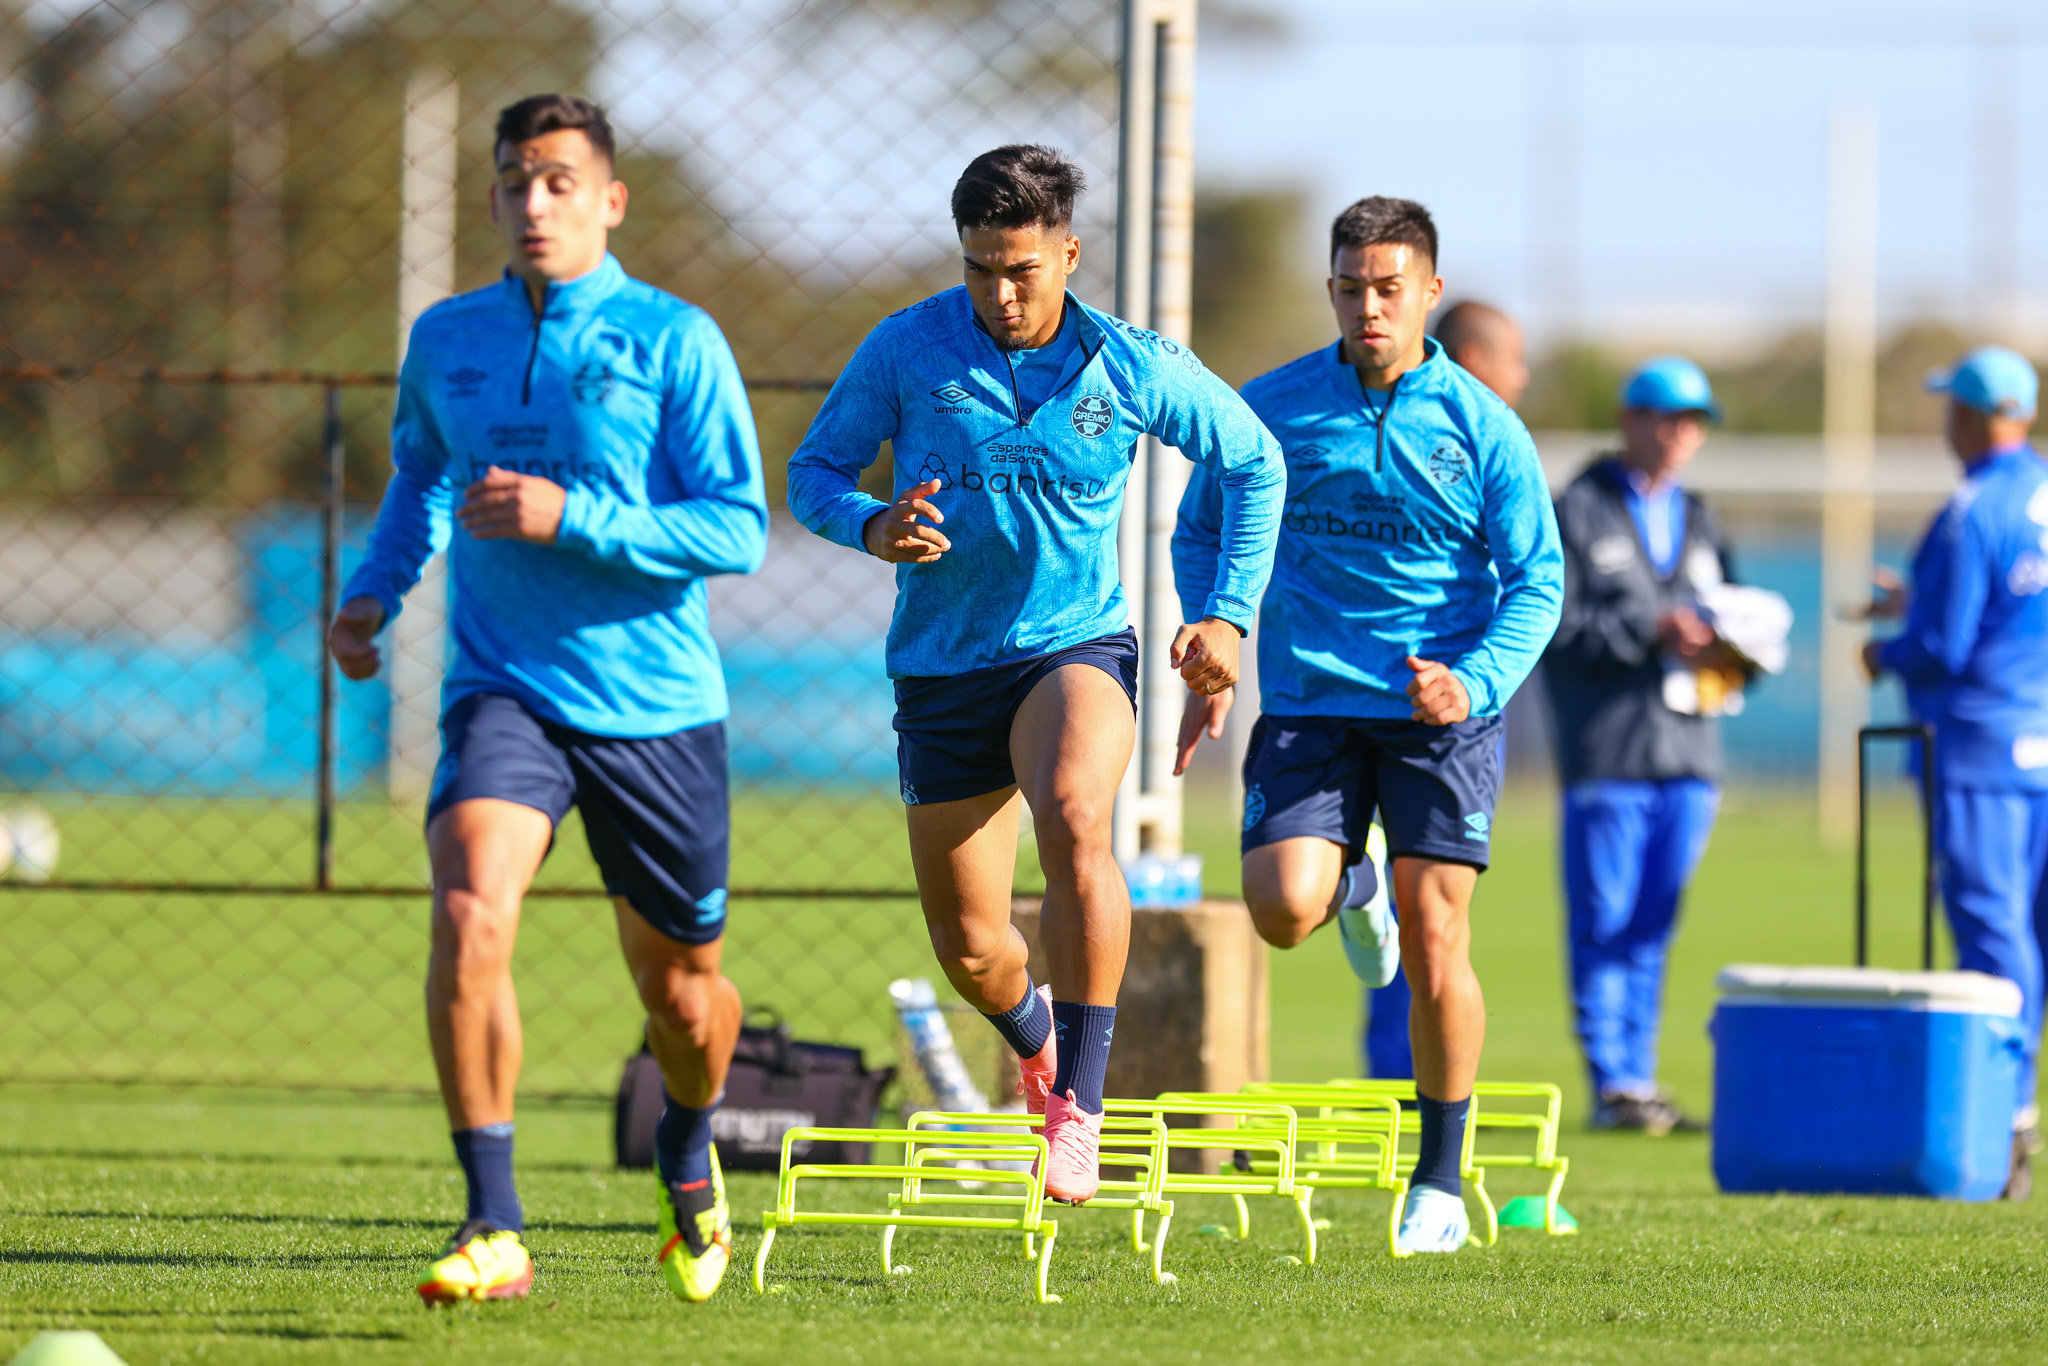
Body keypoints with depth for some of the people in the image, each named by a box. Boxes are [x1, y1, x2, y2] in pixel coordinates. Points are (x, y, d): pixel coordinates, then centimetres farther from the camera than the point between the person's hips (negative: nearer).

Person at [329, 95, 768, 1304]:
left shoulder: (675, 340, -6)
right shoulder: (446, 341, 6)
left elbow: (740, 531, -10)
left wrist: (572, 519, -21)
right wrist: (377, 588, 10)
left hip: (657, 705, -1)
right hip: (506, 692, 1)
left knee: (681, 990, 11)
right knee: (470, 913, -26)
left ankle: (689, 1157, 47)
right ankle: (494, 1230, -23)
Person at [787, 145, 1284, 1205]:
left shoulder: (1133, 369, -6)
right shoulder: (906, 350, -7)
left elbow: (1252, 463, 9)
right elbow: (813, 471, 2)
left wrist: (1227, 612, 3)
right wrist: (872, 526, -20)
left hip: (1077, 644, -2)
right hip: (941, 667, 2)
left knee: (1072, 816, -35)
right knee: (968, 948, 5)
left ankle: (1079, 1106, -29)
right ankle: (1033, 1037, 45)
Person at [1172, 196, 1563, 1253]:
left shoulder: (1482, 429, -3)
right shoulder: (1268, 410, 2)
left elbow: (1536, 583, -1)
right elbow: (1202, 532, 15)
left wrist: (1476, 681, -18)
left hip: (1442, 706, -1)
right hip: (1307, 706, 1)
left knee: (1435, 946, -5)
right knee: (1282, 909, -18)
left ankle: (1440, 1181, 10)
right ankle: (1354, 889, 21)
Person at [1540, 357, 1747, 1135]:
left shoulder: (1699, 522, 20)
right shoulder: (1576, 514, 1)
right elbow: (1550, 626, -9)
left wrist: (1724, 649, -2)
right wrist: (1648, 631, -18)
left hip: (1688, 749, 5)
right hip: (1605, 750, -5)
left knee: (1653, 927, 7)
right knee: (1604, 923, -4)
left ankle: (1638, 1078, 11)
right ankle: (1612, 1085, -2)